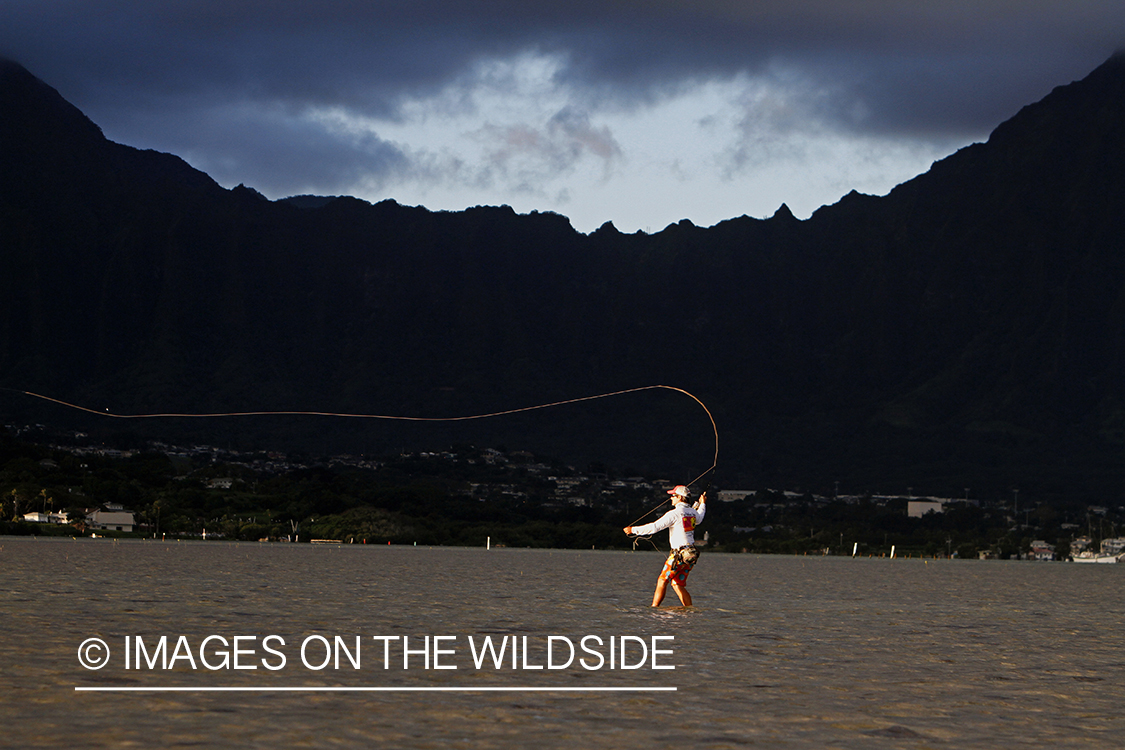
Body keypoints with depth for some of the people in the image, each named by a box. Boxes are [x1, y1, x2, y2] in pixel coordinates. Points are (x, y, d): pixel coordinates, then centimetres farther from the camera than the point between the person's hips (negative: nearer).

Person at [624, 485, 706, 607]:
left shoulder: (674, 513, -14)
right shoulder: (693, 512, 10)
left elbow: (655, 527, -17)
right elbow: (699, 518, 38)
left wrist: (634, 530, -9)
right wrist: (702, 504, 57)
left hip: (679, 554, -8)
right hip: (691, 555, 8)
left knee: (662, 581, -3)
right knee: (677, 585, 13)